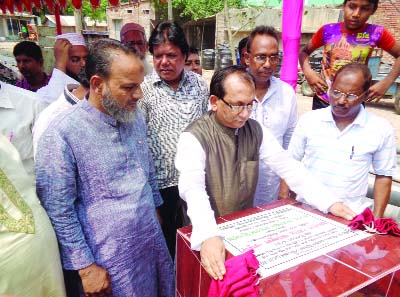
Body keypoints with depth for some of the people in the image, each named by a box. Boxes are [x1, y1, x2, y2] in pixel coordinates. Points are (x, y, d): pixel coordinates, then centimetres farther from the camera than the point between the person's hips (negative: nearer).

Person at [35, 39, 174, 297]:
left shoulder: (135, 116, -1)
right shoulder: (62, 134, -20)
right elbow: (59, 211, -16)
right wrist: (86, 267, -12)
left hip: (154, 242, 6)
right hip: (110, 258, -6)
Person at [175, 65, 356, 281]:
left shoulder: (256, 131, -1)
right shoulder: (194, 137, -17)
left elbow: (288, 167, -4)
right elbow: (193, 188, -29)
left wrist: (329, 202, -13)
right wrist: (208, 236, -44)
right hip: (208, 232, -4)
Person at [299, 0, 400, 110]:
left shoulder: (376, 33, -7)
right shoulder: (328, 30, -6)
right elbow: (305, 52, 6)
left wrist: (386, 83, -8)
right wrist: (308, 72, -12)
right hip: (322, 100, 1)